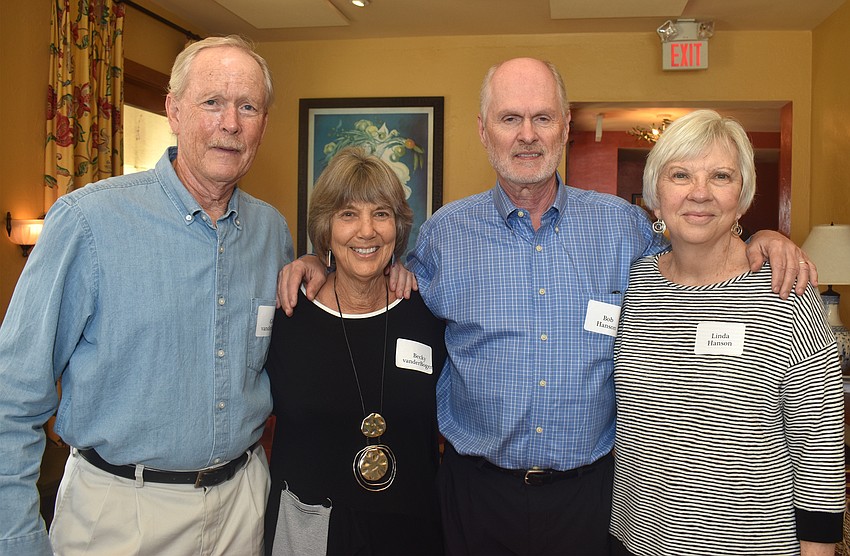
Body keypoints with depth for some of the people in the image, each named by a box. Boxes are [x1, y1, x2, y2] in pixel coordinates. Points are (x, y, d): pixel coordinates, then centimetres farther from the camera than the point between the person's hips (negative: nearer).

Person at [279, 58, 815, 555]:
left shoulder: (623, 224, -1)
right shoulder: (445, 232, -1)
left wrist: (760, 241, -4)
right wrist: (322, 264, -2)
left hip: (587, 488, 1)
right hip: (477, 487, 0)